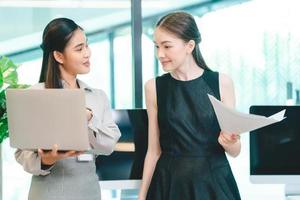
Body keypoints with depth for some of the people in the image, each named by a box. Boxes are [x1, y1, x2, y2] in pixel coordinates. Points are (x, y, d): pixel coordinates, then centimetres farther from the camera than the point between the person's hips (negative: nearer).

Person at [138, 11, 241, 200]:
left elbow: (235, 151, 1)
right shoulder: (154, 87, -1)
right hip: (170, 184, 1)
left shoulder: (221, 82, -3)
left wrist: (229, 143, -20)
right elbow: (154, 150, 4)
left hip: (214, 184, 0)